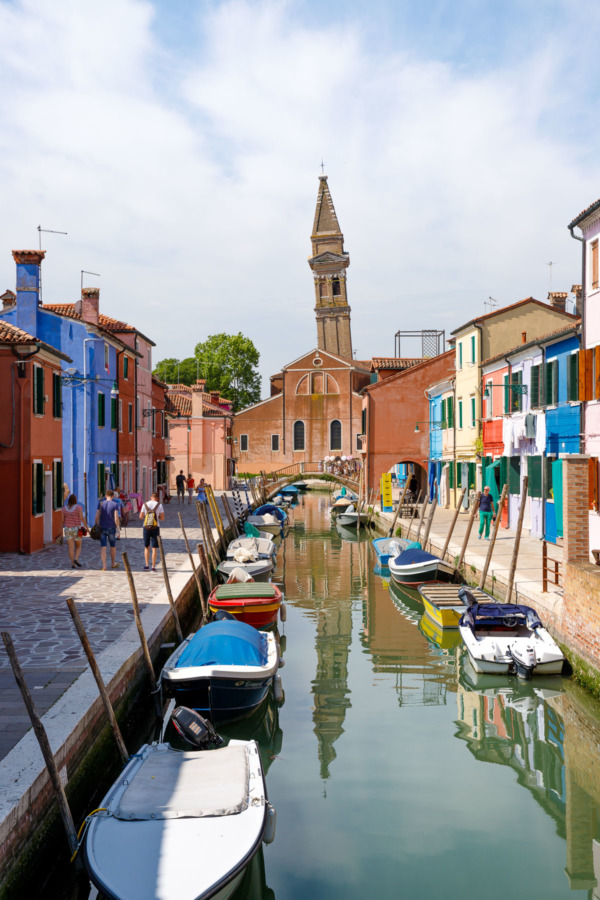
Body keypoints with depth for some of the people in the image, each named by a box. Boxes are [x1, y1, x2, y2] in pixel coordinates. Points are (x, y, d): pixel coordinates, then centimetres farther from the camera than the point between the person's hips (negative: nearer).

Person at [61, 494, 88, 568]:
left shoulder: (64, 508, 1)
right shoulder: (78, 507, -8)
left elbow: (62, 520, 3)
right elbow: (82, 518, -14)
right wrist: (87, 527, -10)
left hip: (68, 529, 2)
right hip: (77, 530, -2)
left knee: (71, 547, 4)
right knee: (78, 546, 12)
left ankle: (73, 564, 0)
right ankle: (76, 559, -11)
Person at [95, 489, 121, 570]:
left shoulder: (101, 503, 2)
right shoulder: (115, 505, -5)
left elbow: (97, 516, -2)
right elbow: (116, 518, -12)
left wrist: (97, 526, 8)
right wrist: (117, 526, 1)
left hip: (102, 528, 1)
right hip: (111, 528, -1)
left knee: (103, 547, 0)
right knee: (113, 546, 17)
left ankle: (104, 566, -5)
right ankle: (113, 563, 30)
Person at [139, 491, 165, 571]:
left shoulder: (145, 504, 2)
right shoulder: (159, 505, -3)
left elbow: (141, 516, 3)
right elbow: (162, 518, -4)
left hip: (146, 528, 2)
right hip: (155, 528, -2)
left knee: (146, 547, 16)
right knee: (154, 548, 3)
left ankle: (147, 565, 12)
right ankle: (153, 566, 1)